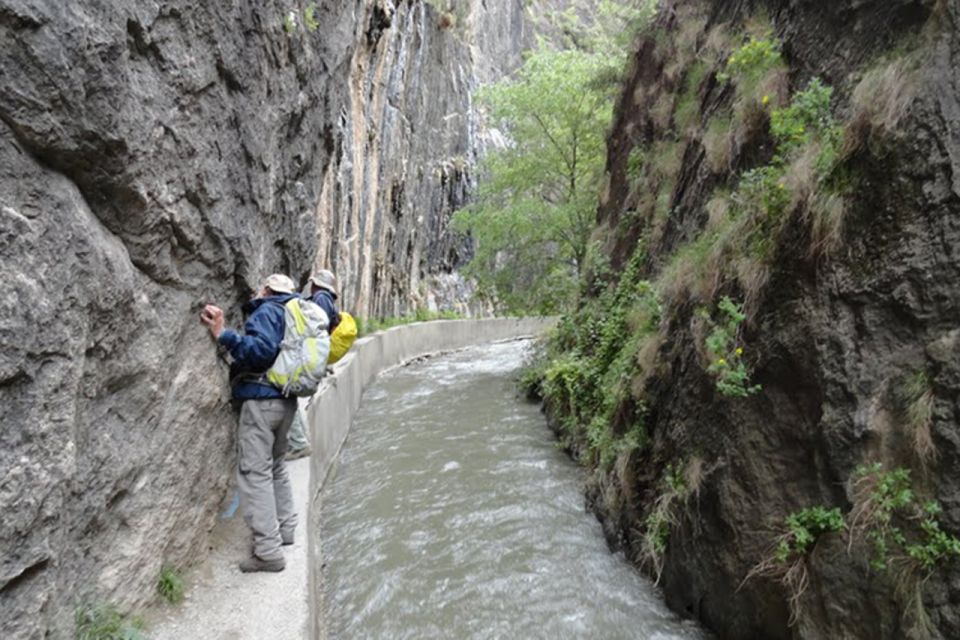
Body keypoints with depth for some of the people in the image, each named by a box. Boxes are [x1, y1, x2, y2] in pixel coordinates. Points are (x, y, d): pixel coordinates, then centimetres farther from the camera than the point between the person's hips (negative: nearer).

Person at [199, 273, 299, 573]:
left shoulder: (266, 310, -8)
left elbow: (262, 348, -23)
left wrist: (223, 334, -27)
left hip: (262, 399, -9)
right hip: (285, 399, 9)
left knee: (254, 472, -7)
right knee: (275, 466, 22)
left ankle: (268, 551, -7)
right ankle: (285, 528, 30)